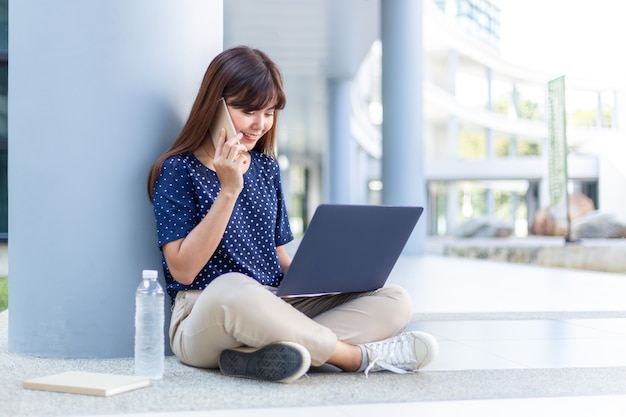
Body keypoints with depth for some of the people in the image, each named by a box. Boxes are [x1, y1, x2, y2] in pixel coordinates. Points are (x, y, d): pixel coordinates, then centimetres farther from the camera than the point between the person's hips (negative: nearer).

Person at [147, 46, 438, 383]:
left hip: (275, 309, 7)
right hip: (204, 315, -6)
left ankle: (257, 354, -31)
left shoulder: (266, 168, 15)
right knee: (233, 289, -42)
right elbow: (183, 270, -12)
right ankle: (359, 356, -21)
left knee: (394, 301, -11)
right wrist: (229, 190, -17)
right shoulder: (179, 170, -2)